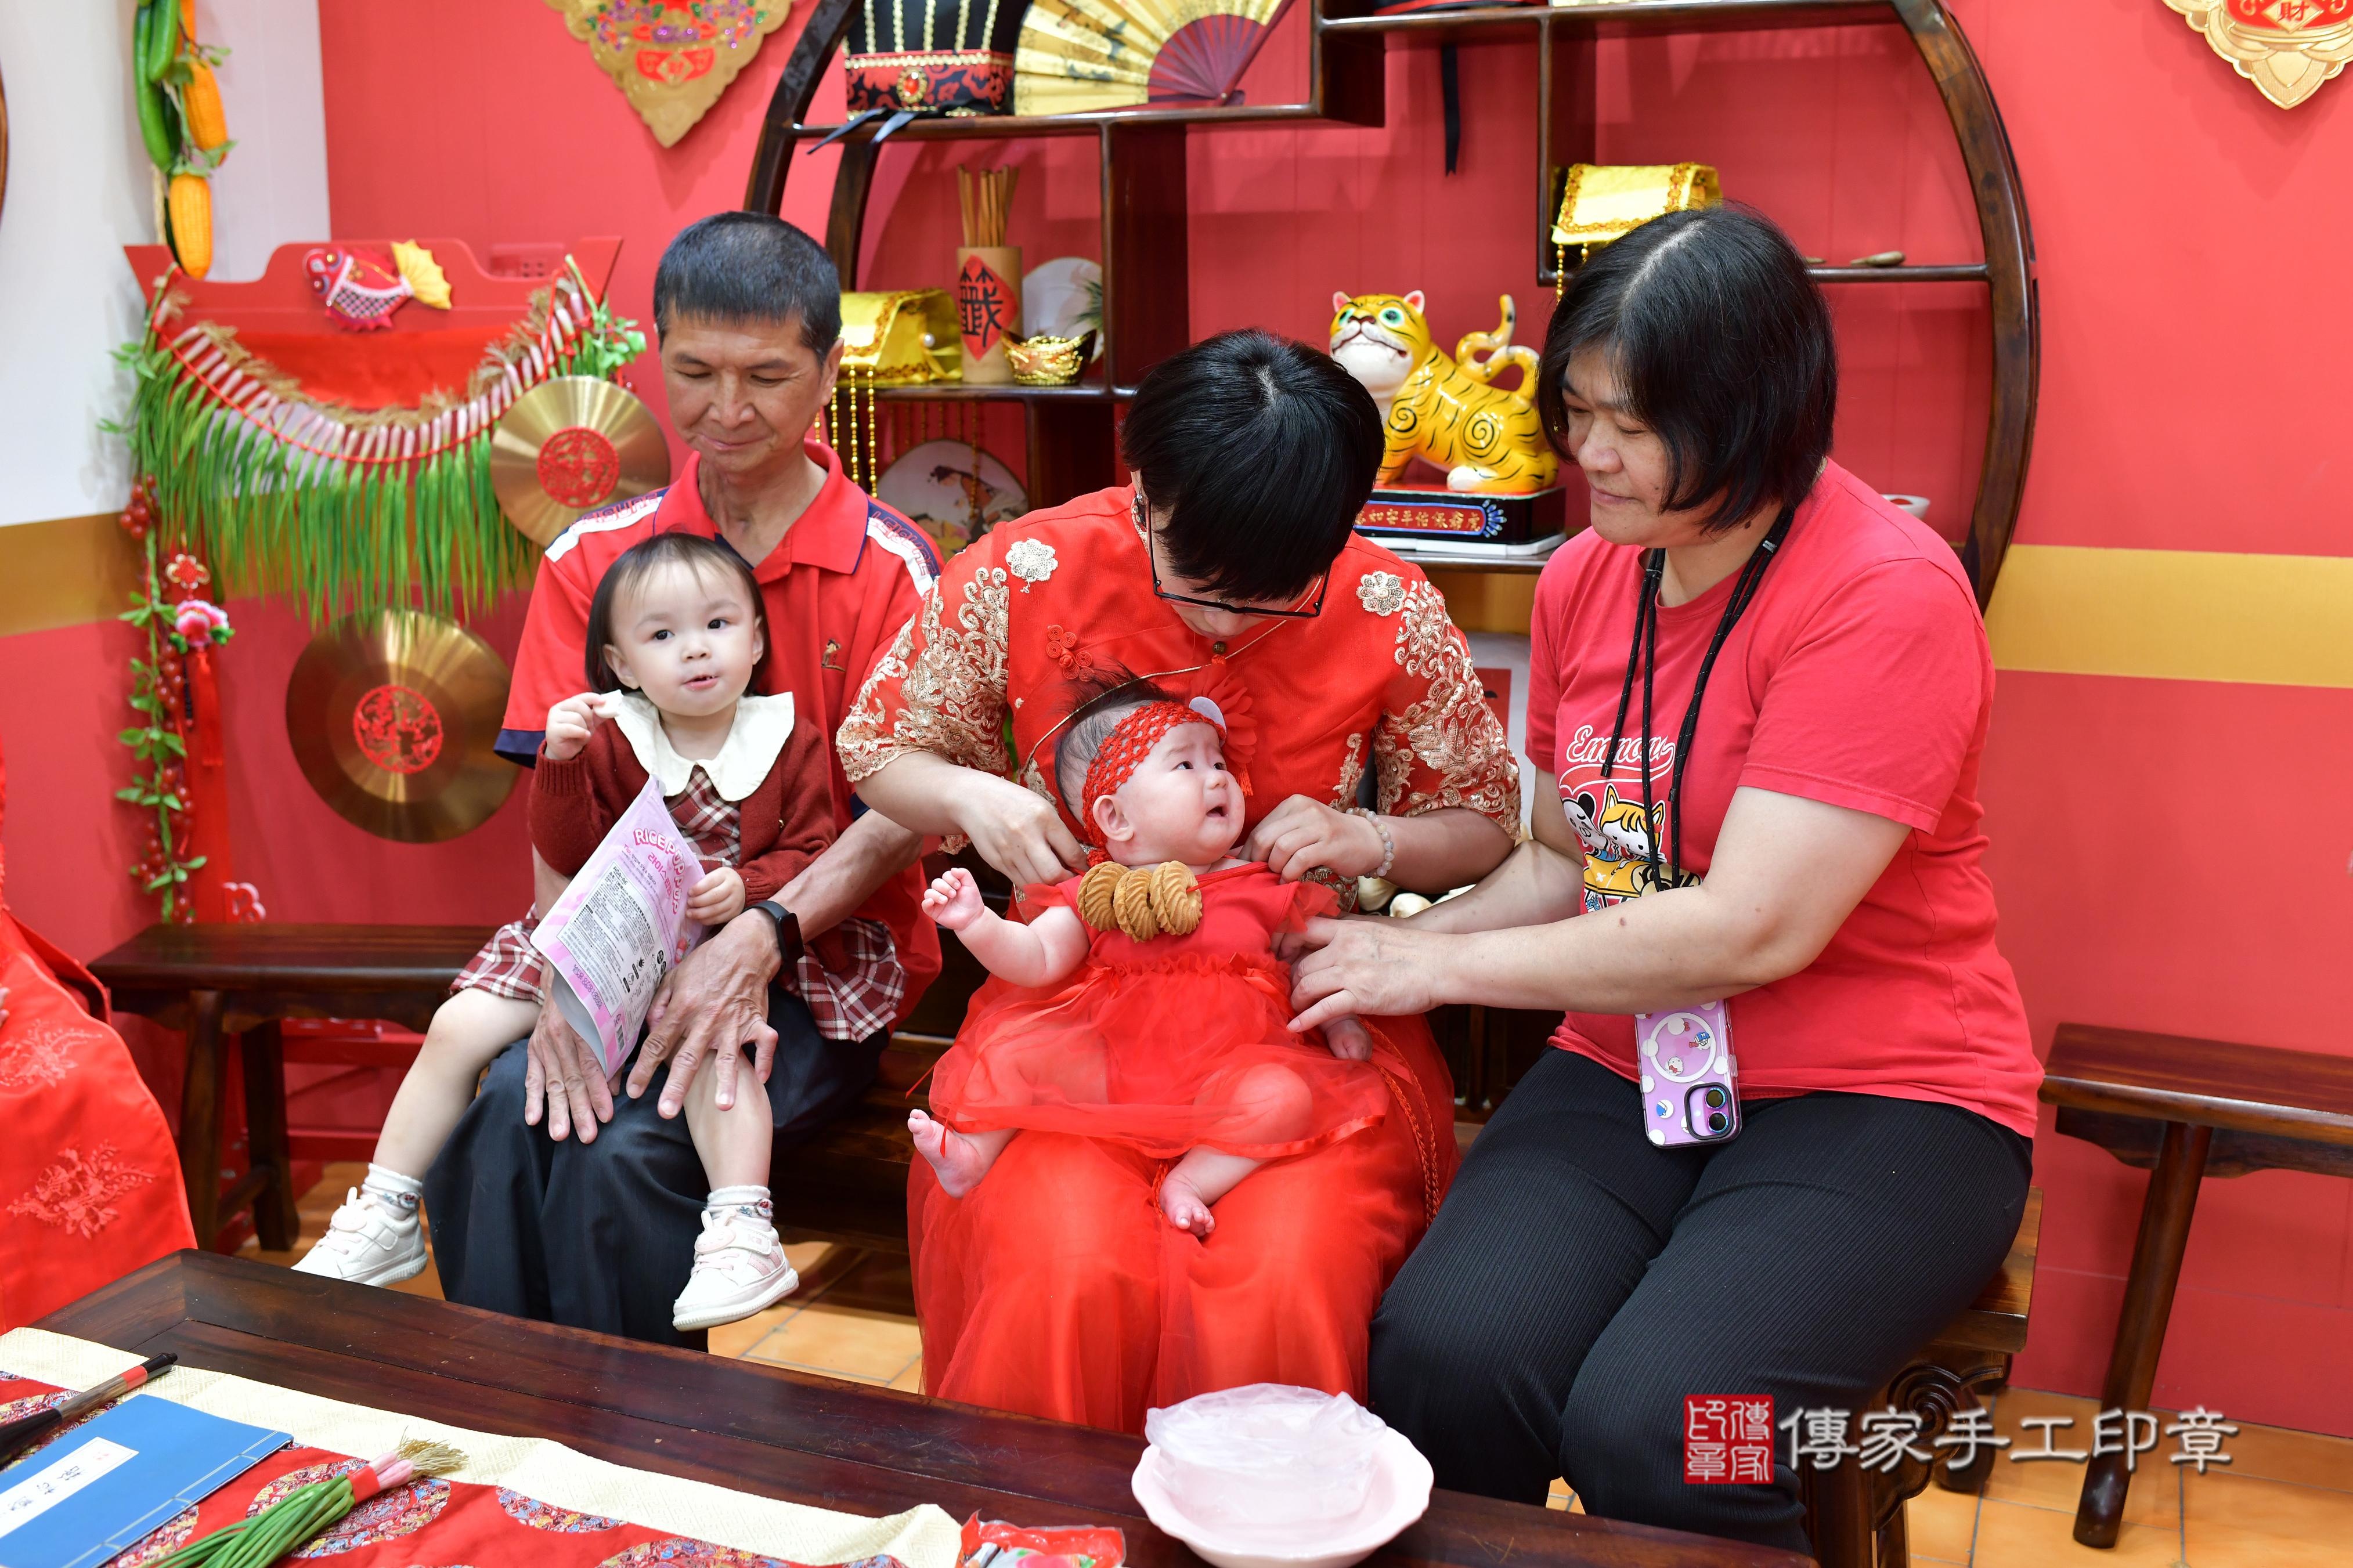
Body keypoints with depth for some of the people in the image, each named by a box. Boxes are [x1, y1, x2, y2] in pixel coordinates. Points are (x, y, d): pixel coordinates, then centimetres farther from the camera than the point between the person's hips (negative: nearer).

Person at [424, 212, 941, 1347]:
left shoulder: (888, 567, -2)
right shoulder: (593, 557, 8)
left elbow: (900, 816, -7)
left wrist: (759, 939, -23)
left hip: (821, 962, -3)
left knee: (624, 1150, -26)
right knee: (495, 1114, -25)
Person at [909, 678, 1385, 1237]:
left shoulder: (1259, 888, 10)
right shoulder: (1092, 896, 7)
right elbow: (1038, 961, -3)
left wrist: (1340, 1020, 2)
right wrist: (976, 923, -20)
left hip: (1217, 1075, 0)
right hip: (1103, 1063, 1)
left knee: (1284, 1097, -29)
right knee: (1010, 1042, -14)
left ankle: (1189, 1181, -20)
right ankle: (974, 1151, -5)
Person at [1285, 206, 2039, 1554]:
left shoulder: (1890, 594, -15)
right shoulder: (1585, 579, 8)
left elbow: (1752, 928, -20)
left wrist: (1444, 965, -13)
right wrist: (1398, 944, -2)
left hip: (1873, 1097, -5)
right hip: (1625, 1071, 5)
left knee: (1655, 1427, -29)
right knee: (1442, 1357, -23)